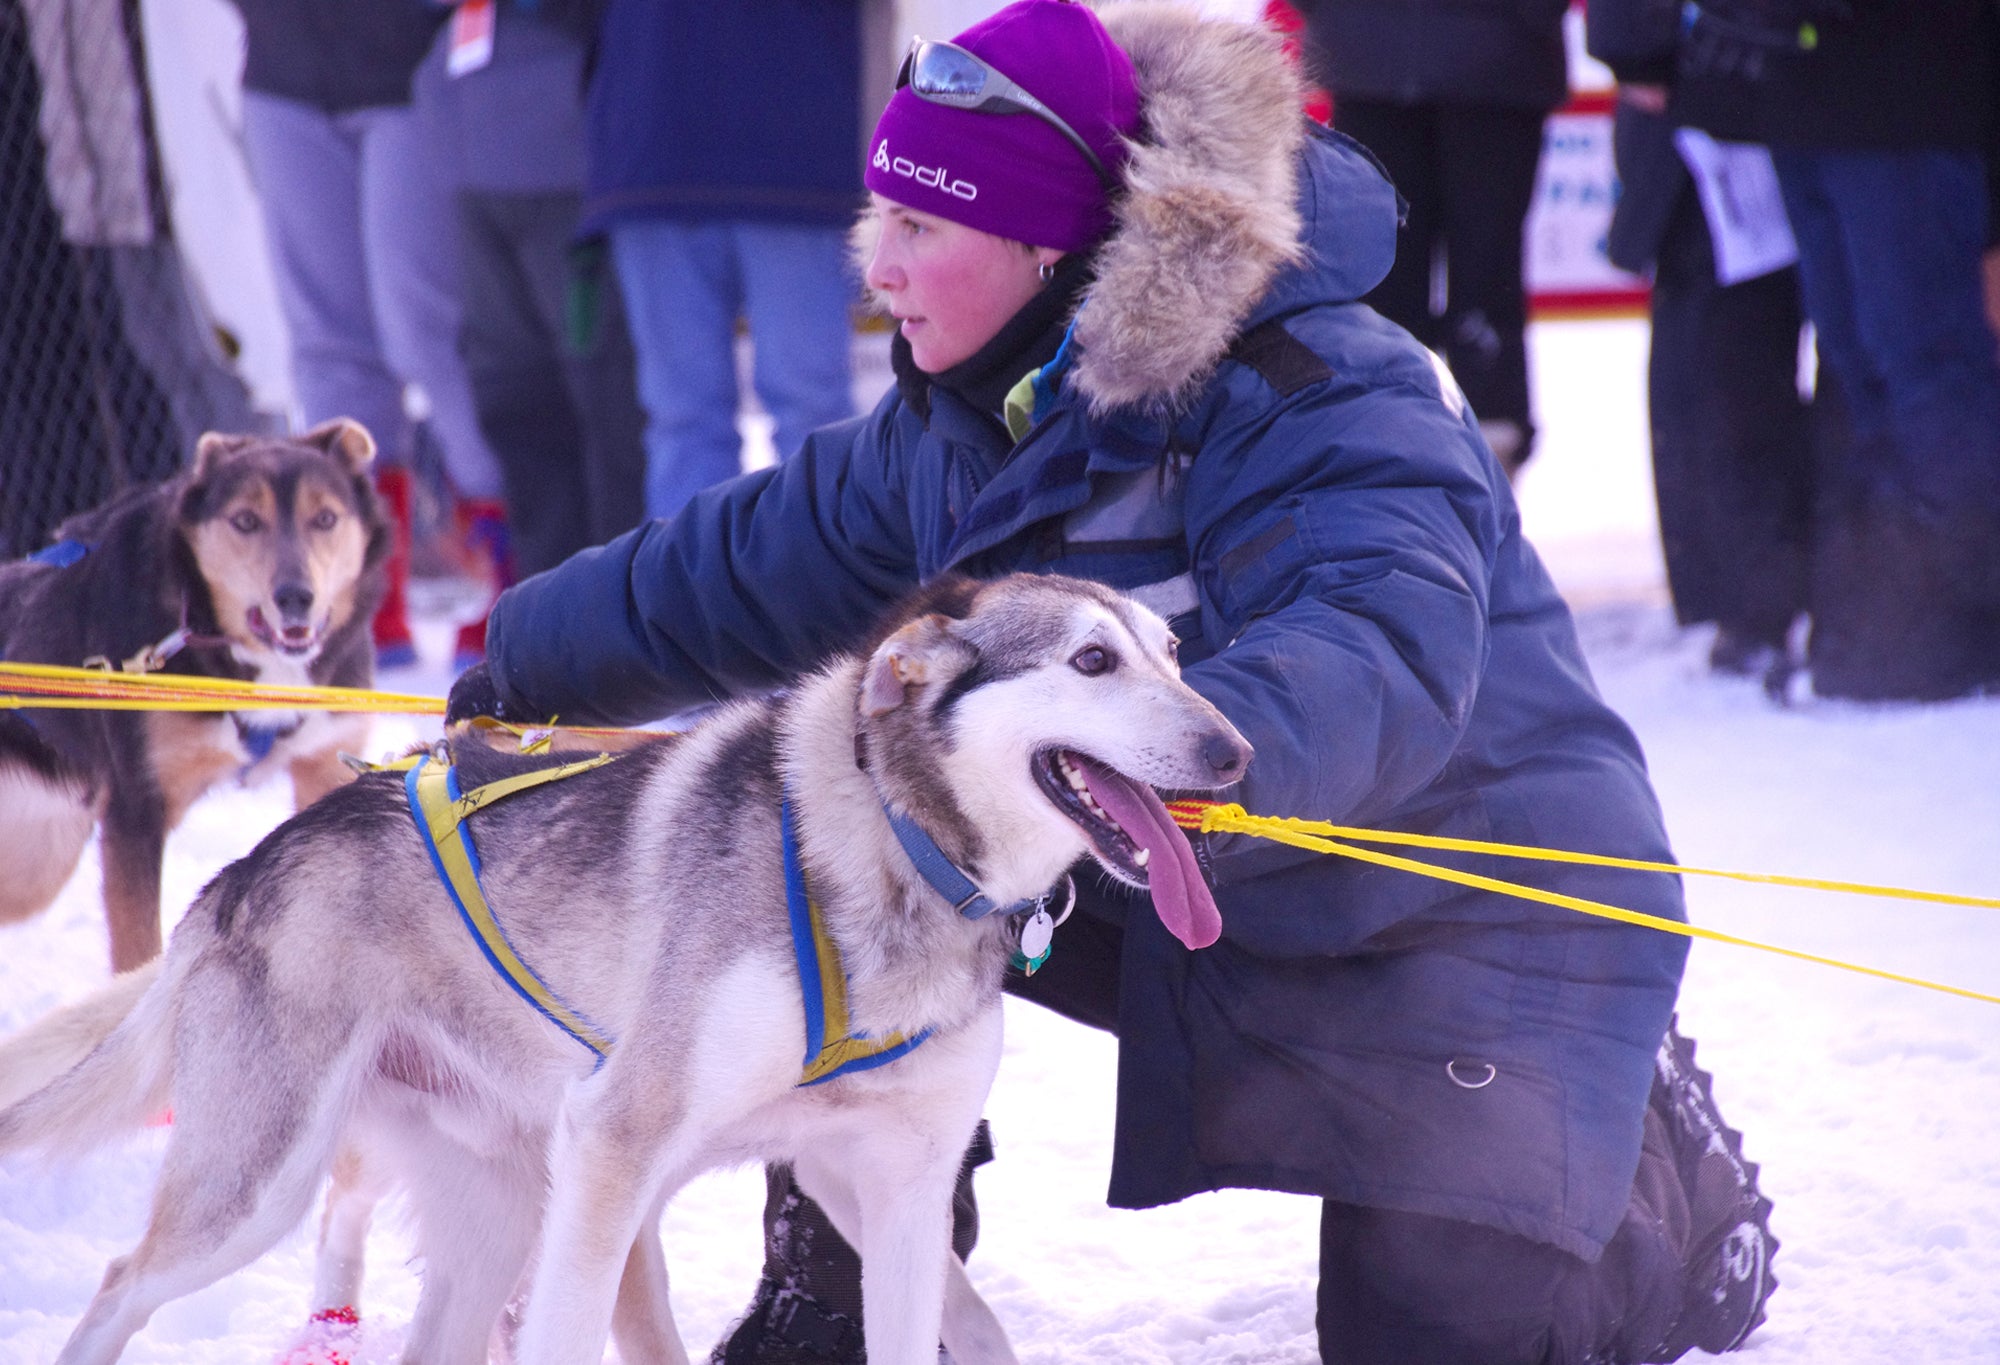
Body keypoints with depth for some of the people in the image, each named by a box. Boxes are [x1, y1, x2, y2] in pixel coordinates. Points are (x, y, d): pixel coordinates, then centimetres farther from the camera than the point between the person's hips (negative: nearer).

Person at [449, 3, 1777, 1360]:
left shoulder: (1319, 398, -27)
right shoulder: (968, 413, -1)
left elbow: (1380, 654, -44)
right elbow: (769, 562, 12)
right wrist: (531, 662, 18)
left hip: (1468, 922, -7)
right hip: (1184, 903, 7)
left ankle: (1670, 1170, 22)